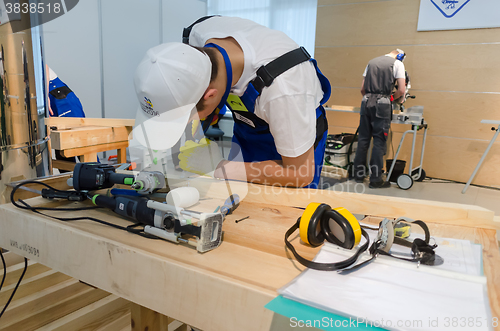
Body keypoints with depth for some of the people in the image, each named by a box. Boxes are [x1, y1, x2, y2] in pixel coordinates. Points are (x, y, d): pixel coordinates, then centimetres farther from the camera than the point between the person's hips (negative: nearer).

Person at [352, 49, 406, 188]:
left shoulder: (372, 62, 18)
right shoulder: (398, 63, 4)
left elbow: (362, 88, 15)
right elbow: (401, 90, -3)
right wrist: (391, 98, 13)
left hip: (366, 102, 5)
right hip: (382, 104, -4)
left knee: (363, 139, 10)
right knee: (379, 141, -2)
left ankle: (358, 174, 17)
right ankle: (375, 179, 1)